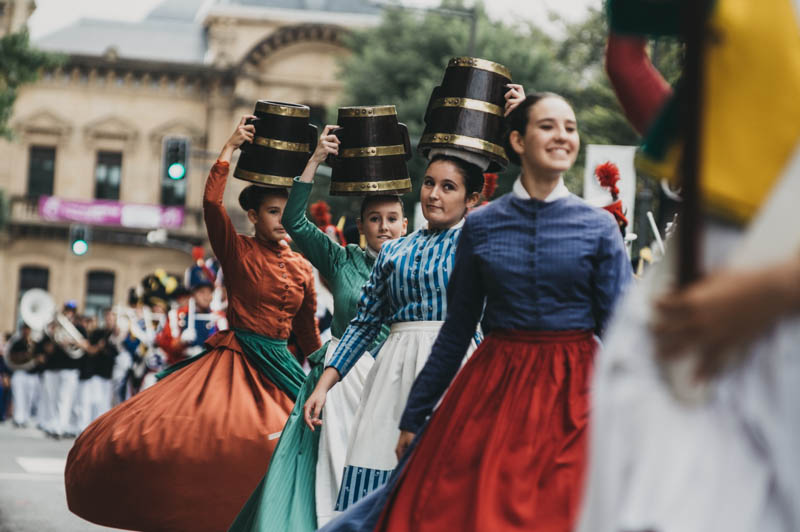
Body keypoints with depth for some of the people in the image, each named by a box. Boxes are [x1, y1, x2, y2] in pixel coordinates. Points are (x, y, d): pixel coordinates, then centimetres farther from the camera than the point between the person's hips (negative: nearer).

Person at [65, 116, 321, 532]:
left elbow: (308, 332, 21)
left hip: (280, 371, 5)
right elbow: (212, 202, -20)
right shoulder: (237, 252, -2)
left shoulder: (302, 269, 10)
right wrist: (230, 148, -21)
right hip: (236, 362, -5)